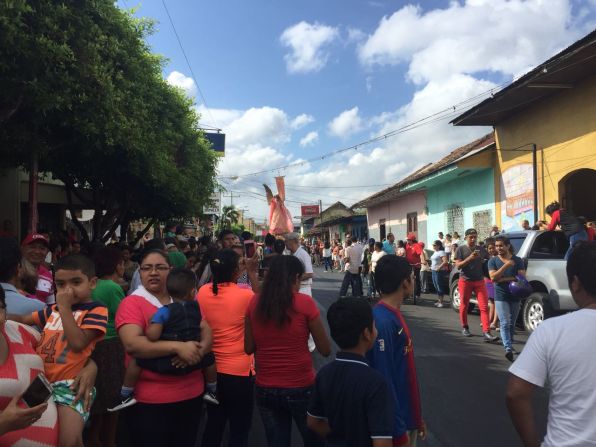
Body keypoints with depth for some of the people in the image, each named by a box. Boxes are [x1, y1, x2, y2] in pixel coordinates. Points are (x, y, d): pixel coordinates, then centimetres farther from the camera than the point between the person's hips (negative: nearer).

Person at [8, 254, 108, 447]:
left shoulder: (96, 310, -7)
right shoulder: (53, 310, 16)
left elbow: (78, 343, -19)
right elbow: (23, 320, 28)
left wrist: (65, 307, -13)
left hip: (71, 384, -8)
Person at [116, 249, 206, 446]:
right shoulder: (131, 303, -8)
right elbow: (132, 344, -22)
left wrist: (198, 350, -20)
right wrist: (177, 346, -29)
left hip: (191, 394, 5)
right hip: (149, 399, -5)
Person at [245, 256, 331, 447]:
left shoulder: (255, 303, -4)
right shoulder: (305, 303, -14)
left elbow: (249, 348, 5)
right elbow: (326, 350, -7)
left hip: (265, 389, 3)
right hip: (300, 388, -3)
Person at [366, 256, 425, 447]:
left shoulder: (394, 316, 6)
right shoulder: (383, 322, -24)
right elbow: (385, 381, -24)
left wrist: (417, 417, 17)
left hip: (407, 417, 9)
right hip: (397, 424, -9)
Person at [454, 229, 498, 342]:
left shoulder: (481, 249, 8)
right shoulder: (461, 249, -1)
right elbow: (458, 265, -10)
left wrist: (484, 262, -3)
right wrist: (470, 258, -22)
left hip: (480, 281, 2)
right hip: (465, 281, -2)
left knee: (484, 307, -9)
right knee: (464, 306, 9)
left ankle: (487, 332, -13)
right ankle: (464, 328, 28)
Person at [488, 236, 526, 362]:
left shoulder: (517, 260, 1)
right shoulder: (493, 260, 0)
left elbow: (521, 277, -9)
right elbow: (493, 277, -13)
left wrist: (503, 279, -15)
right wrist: (506, 265, -22)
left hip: (515, 296, 2)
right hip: (501, 296, -2)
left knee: (512, 323, 13)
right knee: (505, 323, -14)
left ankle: (509, 344, 29)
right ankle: (508, 348, -21)